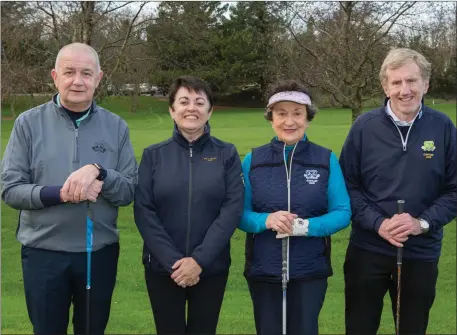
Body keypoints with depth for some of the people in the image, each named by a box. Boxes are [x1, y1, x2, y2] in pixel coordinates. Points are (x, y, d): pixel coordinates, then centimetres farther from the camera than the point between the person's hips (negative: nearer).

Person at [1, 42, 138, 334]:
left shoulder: (116, 127, 0)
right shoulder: (29, 123, -4)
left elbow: (130, 191, -3)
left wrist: (98, 172, -21)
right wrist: (61, 194, -22)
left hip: (100, 253, 1)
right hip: (43, 253, -1)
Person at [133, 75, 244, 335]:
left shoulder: (227, 154, 0)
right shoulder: (153, 155, 1)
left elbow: (232, 209, -8)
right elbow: (143, 211, -5)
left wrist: (199, 259, -15)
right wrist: (172, 261, -15)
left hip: (211, 268, 0)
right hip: (162, 268, 0)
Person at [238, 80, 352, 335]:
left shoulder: (327, 160, -4)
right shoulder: (253, 160, -1)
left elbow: (343, 213, -6)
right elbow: (239, 214, -2)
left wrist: (306, 226, -23)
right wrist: (266, 220, -22)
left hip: (310, 270, -1)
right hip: (263, 270, 1)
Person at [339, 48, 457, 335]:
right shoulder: (364, 126, -5)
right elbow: (348, 184, -3)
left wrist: (423, 222, -15)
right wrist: (377, 223, -15)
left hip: (422, 254, 1)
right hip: (368, 250, 0)